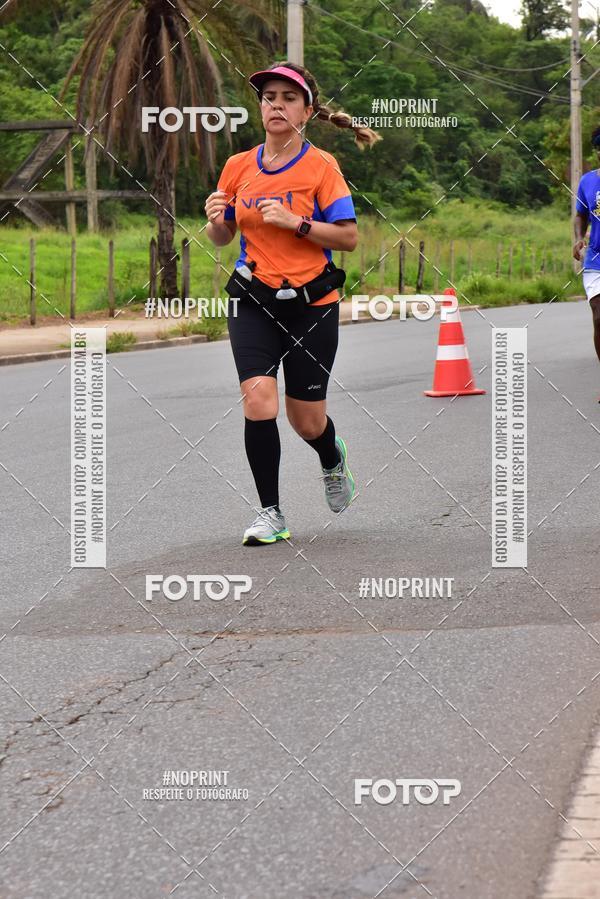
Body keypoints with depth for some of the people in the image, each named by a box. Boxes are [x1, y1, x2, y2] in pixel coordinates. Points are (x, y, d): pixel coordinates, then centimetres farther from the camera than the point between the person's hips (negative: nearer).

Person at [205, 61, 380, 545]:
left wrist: (294, 222, -21)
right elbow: (223, 238, 15)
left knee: (307, 420, 5)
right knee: (258, 395, -19)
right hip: (253, 301, 2)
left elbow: (349, 237, -10)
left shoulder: (320, 166, -6)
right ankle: (271, 514, -7)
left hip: (311, 303, -2)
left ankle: (332, 459, 44)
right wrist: (216, 219, -8)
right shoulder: (238, 166, 4)